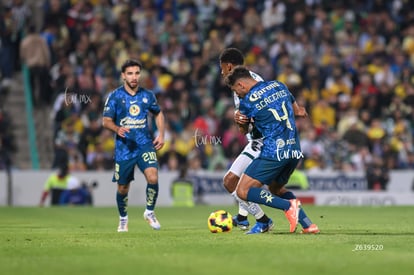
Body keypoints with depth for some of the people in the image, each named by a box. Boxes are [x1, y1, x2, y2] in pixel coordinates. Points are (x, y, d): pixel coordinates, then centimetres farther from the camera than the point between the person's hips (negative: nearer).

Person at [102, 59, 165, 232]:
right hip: (124, 147, -1)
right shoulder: (115, 96, -3)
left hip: (145, 144, 1)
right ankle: (123, 219, 32)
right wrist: (117, 129, -26)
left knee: (153, 178, -20)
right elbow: (106, 121, -5)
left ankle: (149, 212, 3)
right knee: (123, 187, 6)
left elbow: (158, 114, 20)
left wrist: (161, 134, 7)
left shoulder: (147, 95, 5)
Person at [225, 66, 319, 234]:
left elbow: (244, 130, 12)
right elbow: (296, 110, 27)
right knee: (275, 188, 27)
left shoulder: (247, 101, -6)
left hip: (273, 152, -8)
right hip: (295, 150, 8)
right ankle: (308, 224, 12)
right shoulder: (279, 86, 12)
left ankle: (288, 206, -18)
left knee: (243, 191, -4)